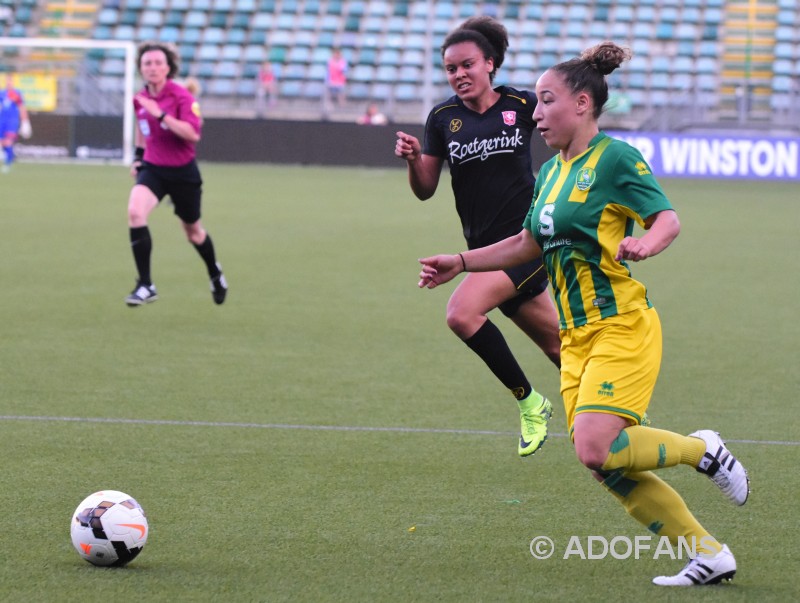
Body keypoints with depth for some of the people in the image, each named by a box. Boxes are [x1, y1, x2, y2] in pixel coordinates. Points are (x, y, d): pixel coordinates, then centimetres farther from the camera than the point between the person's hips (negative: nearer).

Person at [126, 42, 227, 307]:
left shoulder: (181, 96, -16)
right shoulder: (140, 99, 0)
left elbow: (193, 134, -29)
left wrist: (160, 114, -34)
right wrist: (138, 155, 17)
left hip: (182, 172, -3)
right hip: (152, 168, 3)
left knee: (193, 230, 15)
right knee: (135, 212, -26)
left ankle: (215, 275, 48)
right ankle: (145, 285, -21)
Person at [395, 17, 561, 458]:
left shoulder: (521, 105, -6)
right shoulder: (443, 118, 4)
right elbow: (425, 190, 7)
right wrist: (412, 159, -15)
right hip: (486, 248, 5)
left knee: (461, 313, -24)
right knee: (558, 346, 12)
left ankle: (529, 401, -7)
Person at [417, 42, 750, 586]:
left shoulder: (615, 158, -9)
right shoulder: (551, 171, 15)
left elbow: (668, 218, -14)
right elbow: (529, 244, 27)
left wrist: (644, 245, -35)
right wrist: (461, 264, 23)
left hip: (622, 326, -8)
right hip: (578, 336, 8)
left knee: (596, 449, -22)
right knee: (608, 466, 0)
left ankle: (702, 450, 3)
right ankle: (708, 553, 7)